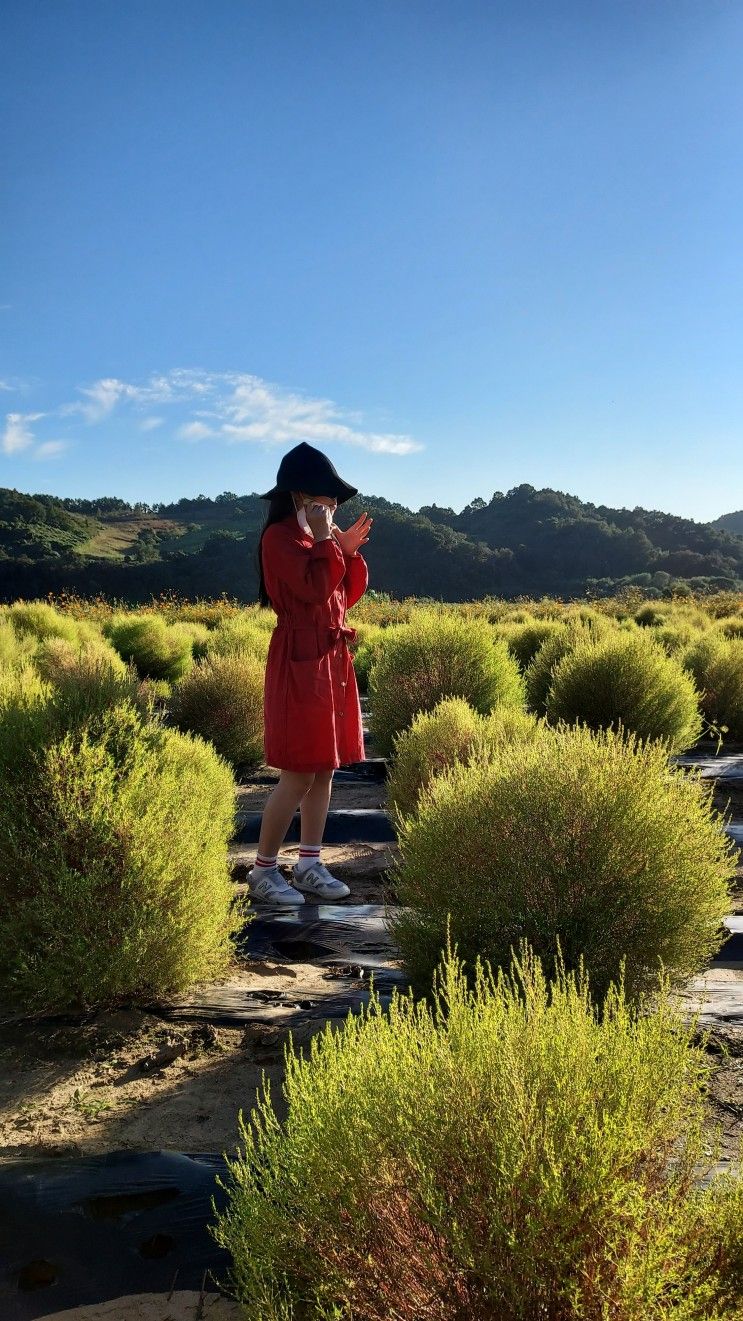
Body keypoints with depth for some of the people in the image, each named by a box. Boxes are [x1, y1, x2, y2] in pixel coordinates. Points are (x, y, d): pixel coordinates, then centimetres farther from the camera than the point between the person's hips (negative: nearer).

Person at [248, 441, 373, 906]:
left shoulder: (318, 537, 15)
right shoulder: (280, 536, -11)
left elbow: (347, 596, 16)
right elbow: (314, 589, -24)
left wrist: (349, 551, 3)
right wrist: (325, 541, -13)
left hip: (333, 659, 9)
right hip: (300, 662, -9)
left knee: (325, 768, 10)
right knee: (299, 774, -6)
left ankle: (309, 864, 20)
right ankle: (263, 870, 7)